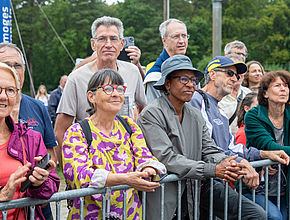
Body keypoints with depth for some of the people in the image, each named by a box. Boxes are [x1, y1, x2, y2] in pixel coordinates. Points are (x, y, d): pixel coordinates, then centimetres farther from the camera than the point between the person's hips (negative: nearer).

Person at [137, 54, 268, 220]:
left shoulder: (196, 115, 16)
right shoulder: (151, 115, -7)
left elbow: (210, 150, 9)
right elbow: (167, 158, -17)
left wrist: (225, 163, -16)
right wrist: (213, 170, -22)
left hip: (198, 186, 6)